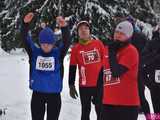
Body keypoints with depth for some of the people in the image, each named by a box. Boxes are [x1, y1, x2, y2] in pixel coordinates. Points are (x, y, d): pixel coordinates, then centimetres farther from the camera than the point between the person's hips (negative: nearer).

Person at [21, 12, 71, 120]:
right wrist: (26, 24, -27)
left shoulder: (58, 53, -3)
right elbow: (26, 40, -11)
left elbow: (66, 42, -19)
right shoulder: (34, 52, 0)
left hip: (54, 93, -1)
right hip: (37, 93, 1)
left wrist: (64, 27, -38)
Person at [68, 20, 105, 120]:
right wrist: (71, 85, 2)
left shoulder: (98, 44, 1)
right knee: (85, 111, 11)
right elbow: (72, 68, 3)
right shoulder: (76, 48, 0)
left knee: (100, 110, 8)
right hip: (84, 85, 0)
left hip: (99, 83, 0)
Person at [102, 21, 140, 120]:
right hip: (108, 101, 7)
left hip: (127, 102, -7)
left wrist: (112, 52, -15)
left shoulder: (131, 51, -11)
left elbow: (116, 72, -22)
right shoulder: (108, 49, 12)